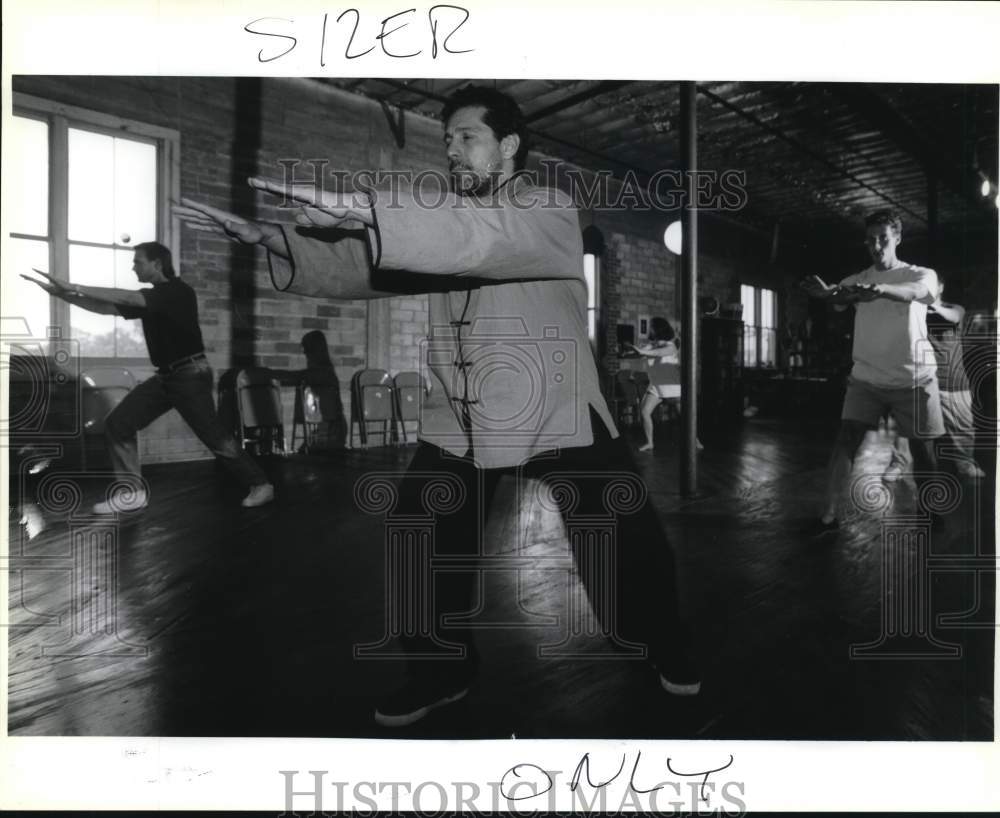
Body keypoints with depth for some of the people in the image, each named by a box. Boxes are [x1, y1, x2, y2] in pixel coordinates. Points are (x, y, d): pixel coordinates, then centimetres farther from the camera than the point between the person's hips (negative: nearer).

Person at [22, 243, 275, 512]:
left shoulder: (178, 291, -14)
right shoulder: (150, 299, 12)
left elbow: (126, 298, -23)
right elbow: (108, 307, 9)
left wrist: (76, 287, -22)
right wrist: (62, 293, 0)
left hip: (190, 375, -8)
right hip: (165, 376, 8)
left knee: (214, 436, -7)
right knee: (117, 424, 1)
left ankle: (260, 485, 6)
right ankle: (132, 493, 7)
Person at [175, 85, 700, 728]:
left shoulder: (551, 215, -8)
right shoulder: (444, 223, 11)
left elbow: (486, 237, -30)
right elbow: (358, 264, 0)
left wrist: (361, 209, -39)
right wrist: (271, 238, -16)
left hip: (557, 415, -4)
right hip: (459, 420, 5)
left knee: (627, 544, 4)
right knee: (427, 555, 6)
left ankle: (667, 648, 32)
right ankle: (440, 673, 29)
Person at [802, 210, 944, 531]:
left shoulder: (921, 274, -1)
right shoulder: (857, 280, 6)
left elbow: (918, 292, -26)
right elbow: (838, 298, -16)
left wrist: (880, 289, -49)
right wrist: (825, 291, -43)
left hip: (913, 379, -1)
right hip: (865, 378, 1)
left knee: (923, 451, 6)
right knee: (845, 441, -9)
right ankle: (829, 514, -5)